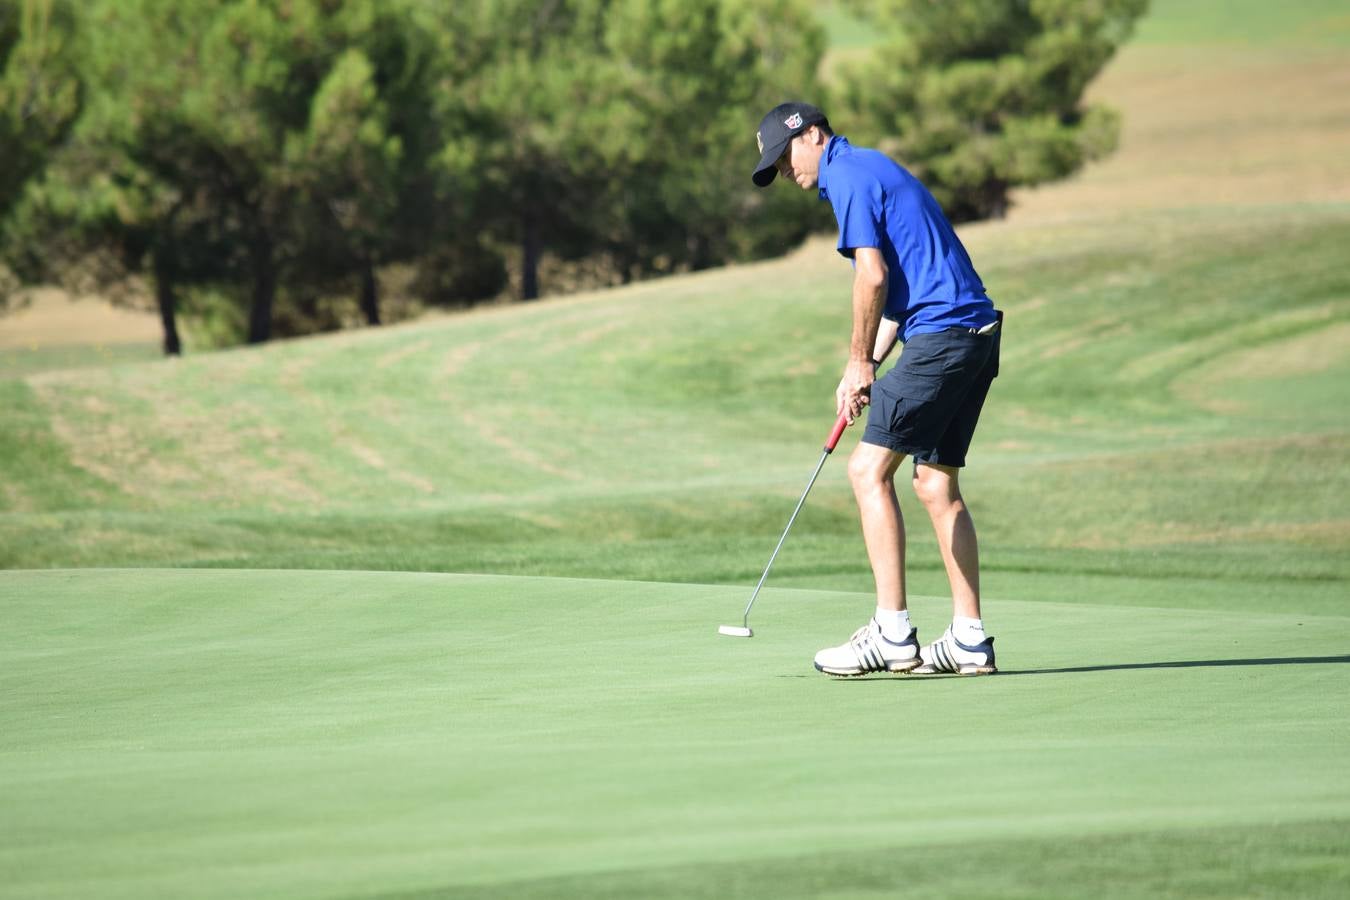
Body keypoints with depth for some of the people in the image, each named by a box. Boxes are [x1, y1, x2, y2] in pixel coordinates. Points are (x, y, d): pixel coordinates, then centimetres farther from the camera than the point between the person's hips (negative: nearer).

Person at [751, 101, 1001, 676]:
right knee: (937, 484, 10)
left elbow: (873, 275, -15)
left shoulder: (847, 174, -6)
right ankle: (969, 639, 8)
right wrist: (867, 367, 16)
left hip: (939, 333, -10)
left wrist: (859, 362, -4)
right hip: (975, 332, 10)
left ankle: (892, 633, -11)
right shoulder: (870, 170, 26)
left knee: (870, 469, -8)